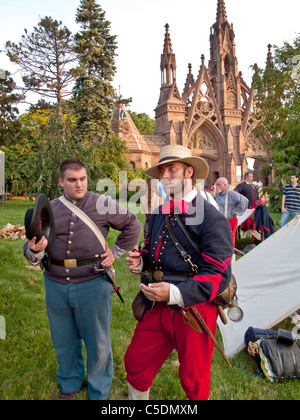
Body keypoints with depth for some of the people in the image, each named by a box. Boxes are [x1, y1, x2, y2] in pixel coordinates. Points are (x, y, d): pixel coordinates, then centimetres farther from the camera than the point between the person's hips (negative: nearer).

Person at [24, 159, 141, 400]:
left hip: (92, 283, -3)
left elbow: (133, 225, 5)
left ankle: (99, 392, 35)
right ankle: (70, 384, 46)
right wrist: (34, 250, -18)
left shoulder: (103, 204, -4)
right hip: (56, 285, 4)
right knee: (63, 341, 20)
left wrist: (115, 252, 0)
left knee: (97, 341, 12)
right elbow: (33, 250, 6)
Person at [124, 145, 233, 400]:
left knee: (194, 381, 13)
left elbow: (218, 276, -19)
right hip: (158, 306, 7)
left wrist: (175, 293, -29)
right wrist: (139, 261, -2)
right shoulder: (159, 214, 9)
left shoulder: (211, 218, -16)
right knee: (135, 363, 17)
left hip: (194, 309, -6)